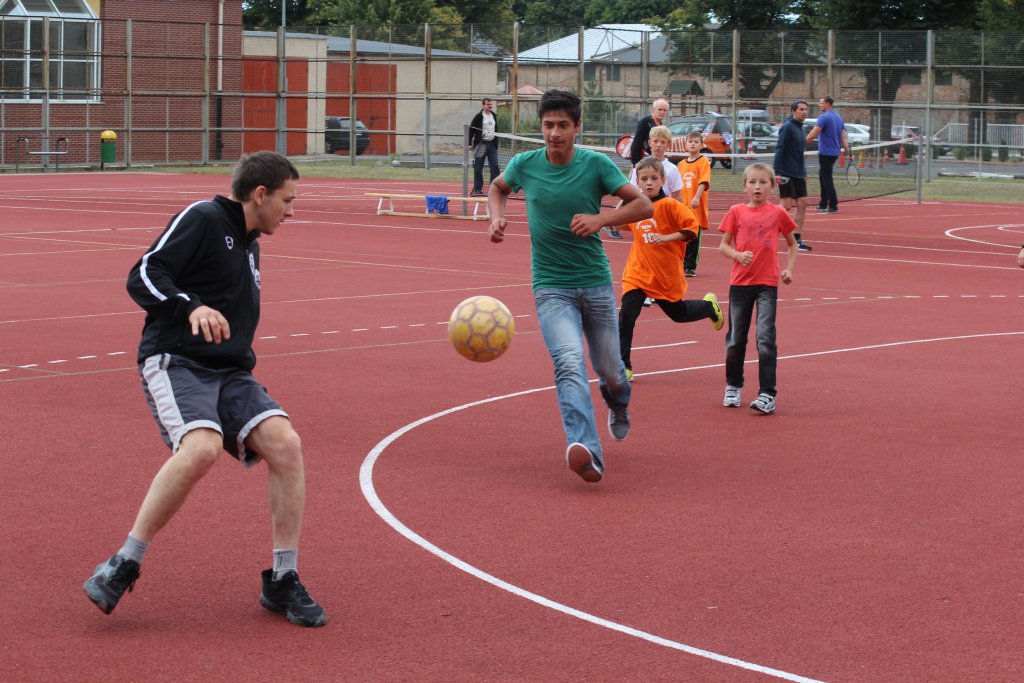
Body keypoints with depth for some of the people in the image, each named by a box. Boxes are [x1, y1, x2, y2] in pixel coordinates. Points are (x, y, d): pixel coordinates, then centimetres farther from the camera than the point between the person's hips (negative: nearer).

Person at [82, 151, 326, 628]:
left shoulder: (248, 243, 22)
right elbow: (143, 277, -12)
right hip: (175, 363, -7)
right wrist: (191, 306, -28)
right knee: (202, 447, -33)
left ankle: (283, 581, -7)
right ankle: (124, 566, -20)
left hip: (230, 373, 8)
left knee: (286, 444, -16)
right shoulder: (203, 219, -3)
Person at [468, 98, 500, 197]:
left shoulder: (493, 116, 14)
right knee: (478, 169, 0)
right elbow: (471, 130, -6)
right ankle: (477, 190, 5)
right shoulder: (479, 116, -5)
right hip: (481, 145, -5)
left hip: (492, 144, 5)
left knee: (495, 167, -1)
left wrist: (496, 144, 17)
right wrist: (470, 144, -11)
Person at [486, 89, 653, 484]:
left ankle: (618, 405, 50)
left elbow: (644, 205, -6)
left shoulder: (596, 165, -7)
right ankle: (586, 451, -37)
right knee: (569, 362, -24)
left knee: (609, 370, 11)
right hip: (550, 286, -1)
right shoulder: (524, 165, -2)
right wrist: (497, 216, 0)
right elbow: (498, 187, 21)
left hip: (596, 282, 1)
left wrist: (600, 219, -20)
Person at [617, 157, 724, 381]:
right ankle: (623, 367, -6)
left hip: (667, 276, -3)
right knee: (626, 316, -12)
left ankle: (709, 306, 49)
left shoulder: (669, 205, -15)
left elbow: (692, 228, -18)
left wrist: (666, 238, -27)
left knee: (678, 313, 17)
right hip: (637, 273, 3)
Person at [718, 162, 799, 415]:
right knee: (735, 339, 11)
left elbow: (793, 244, 14)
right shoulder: (736, 212, 2)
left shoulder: (778, 213, 2)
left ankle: (767, 395, -10)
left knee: (766, 339, -10)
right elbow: (723, 245, 5)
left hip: (767, 283, -2)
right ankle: (733, 387, 29)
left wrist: (789, 269, 0)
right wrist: (738, 255, -15)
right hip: (740, 282, 2)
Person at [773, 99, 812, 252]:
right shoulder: (787, 127, -11)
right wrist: (777, 172, -23)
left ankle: (797, 239, 6)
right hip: (786, 174, -8)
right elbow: (779, 150, -17)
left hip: (798, 174, 8)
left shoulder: (800, 127, 16)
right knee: (787, 205, -10)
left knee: (802, 204, 3)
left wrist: (804, 173, 22)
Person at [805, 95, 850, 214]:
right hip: (835, 152, 9)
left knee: (827, 179, -6)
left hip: (826, 153, -9)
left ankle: (833, 205, -9)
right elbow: (843, 136, 10)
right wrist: (846, 149, 8)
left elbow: (813, 134, -20)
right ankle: (823, 205, 21)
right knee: (823, 177, 18)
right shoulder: (838, 117, 13)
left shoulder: (824, 117, -14)